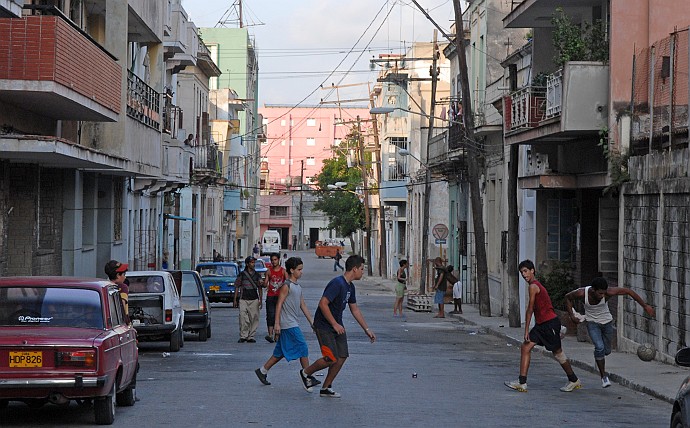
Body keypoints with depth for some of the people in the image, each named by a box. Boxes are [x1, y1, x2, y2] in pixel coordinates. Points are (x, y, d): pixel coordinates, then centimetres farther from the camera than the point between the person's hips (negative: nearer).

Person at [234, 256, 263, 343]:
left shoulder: (257, 275, 10)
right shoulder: (242, 274, 6)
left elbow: (259, 288, 12)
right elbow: (237, 287, 8)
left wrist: (260, 300, 5)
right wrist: (235, 299, 4)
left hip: (254, 300, 2)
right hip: (243, 299, -2)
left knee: (254, 318, -1)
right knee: (243, 318, -11)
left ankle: (251, 337, 6)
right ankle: (243, 336, -5)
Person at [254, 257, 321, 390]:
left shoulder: (298, 287, 17)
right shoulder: (287, 286, -11)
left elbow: (303, 306, 20)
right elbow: (279, 304, -13)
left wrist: (311, 322, 17)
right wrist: (277, 323, -17)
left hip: (293, 323, 9)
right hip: (288, 324, -9)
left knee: (281, 352, 11)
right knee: (303, 348, -8)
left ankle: (262, 371, 17)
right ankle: (308, 377, -4)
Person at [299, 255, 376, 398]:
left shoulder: (350, 286, 9)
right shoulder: (337, 283, -22)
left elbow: (355, 310, 19)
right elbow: (323, 304, -26)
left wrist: (367, 329, 18)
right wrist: (334, 324, -22)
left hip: (337, 325, 9)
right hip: (324, 326, -9)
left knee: (342, 357, 1)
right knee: (331, 358, -14)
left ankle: (326, 388, 11)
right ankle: (306, 373, 9)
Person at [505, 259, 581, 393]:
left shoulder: (533, 286, -14)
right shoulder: (536, 285, 16)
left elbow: (530, 309, -15)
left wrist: (526, 331, -13)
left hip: (550, 322, -10)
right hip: (541, 324, 10)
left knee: (557, 352, 2)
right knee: (525, 347, 0)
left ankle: (574, 381, 18)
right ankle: (522, 383, -4)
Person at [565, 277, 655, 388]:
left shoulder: (608, 292, -31)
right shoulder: (582, 293, -29)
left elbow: (629, 291, -22)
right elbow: (568, 297, -8)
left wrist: (645, 306, -20)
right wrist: (572, 316, -14)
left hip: (607, 321, 2)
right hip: (592, 322, -2)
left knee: (607, 350, 10)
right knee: (599, 347, -22)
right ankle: (603, 376, -6)